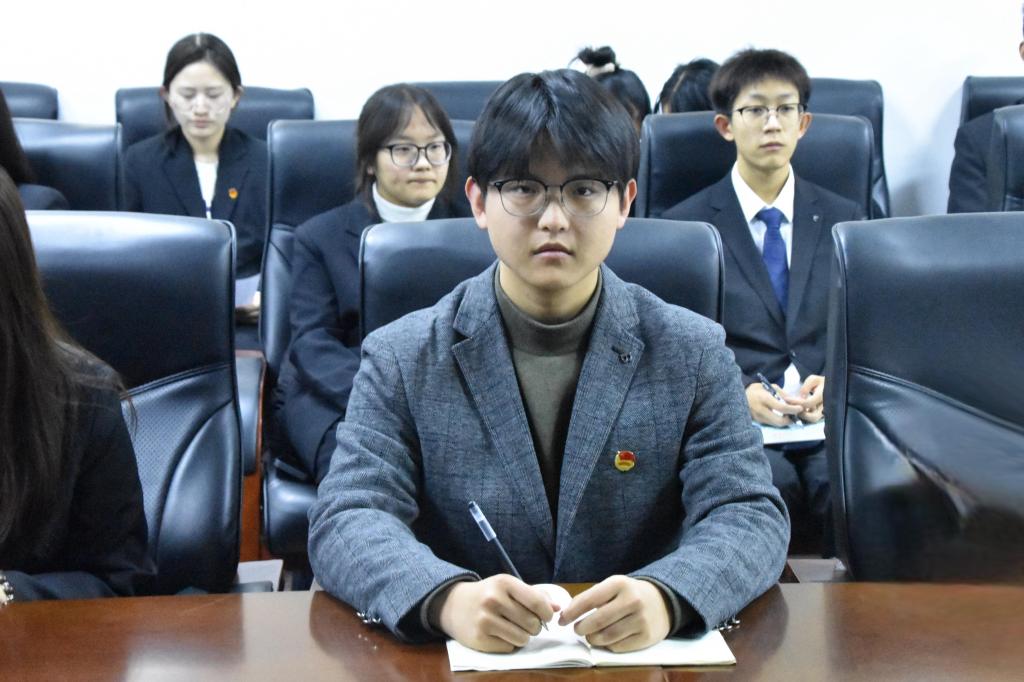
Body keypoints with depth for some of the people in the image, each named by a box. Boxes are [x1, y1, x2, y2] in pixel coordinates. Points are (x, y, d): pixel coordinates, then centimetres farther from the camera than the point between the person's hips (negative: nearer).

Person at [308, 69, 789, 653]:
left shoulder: (694, 353, 4)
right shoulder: (402, 359, 1)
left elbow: (749, 514, -5)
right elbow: (346, 521, -7)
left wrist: (665, 596, -26)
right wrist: (447, 598, -28)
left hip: (640, 655, 0)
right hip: (462, 654, 1)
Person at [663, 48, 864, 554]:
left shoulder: (843, 219, 18)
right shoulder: (685, 224, 9)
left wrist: (835, 383, -5)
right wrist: (741, 392, -12)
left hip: (828, 412, 2)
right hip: (731, 416, -2)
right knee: (771, 481, -34)